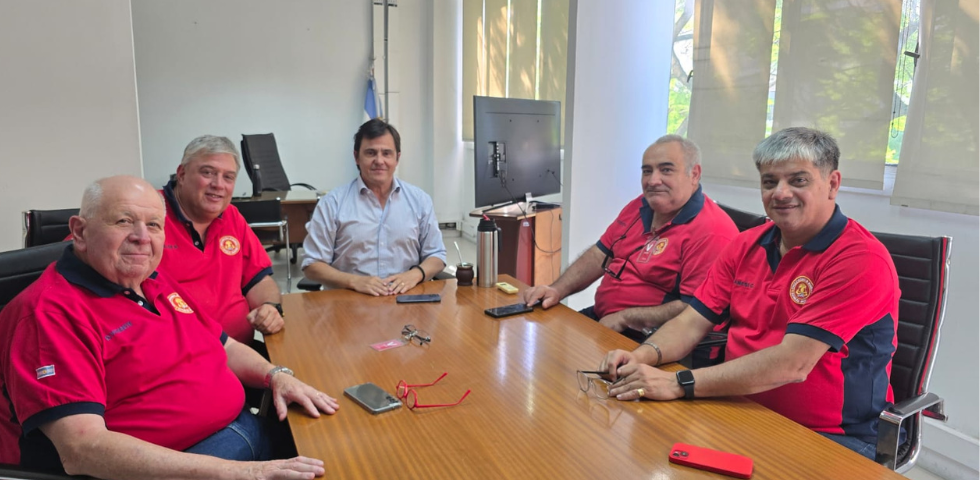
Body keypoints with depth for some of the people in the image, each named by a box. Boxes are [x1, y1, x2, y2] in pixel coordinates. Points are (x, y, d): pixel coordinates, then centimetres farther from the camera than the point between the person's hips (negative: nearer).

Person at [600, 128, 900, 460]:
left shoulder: (861, 259, -16)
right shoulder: (747, 245, 7)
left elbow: (792, 363, -25)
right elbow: (693, 321, 4)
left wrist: (679, 384, -29)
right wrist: (645, 355, -17)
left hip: (831, 438, -5)